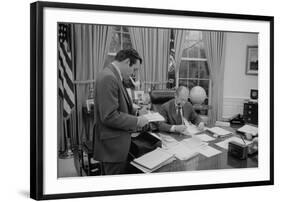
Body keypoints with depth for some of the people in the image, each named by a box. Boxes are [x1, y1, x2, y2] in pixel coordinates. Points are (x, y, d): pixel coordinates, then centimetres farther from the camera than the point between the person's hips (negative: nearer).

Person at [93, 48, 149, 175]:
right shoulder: (108, 78, -21)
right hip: (113, 147, -10)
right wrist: (136, 121, -16)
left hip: (114, 145, 10)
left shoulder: (112, 75, 10)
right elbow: (109, 116, -25)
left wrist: (136, 115, 8)